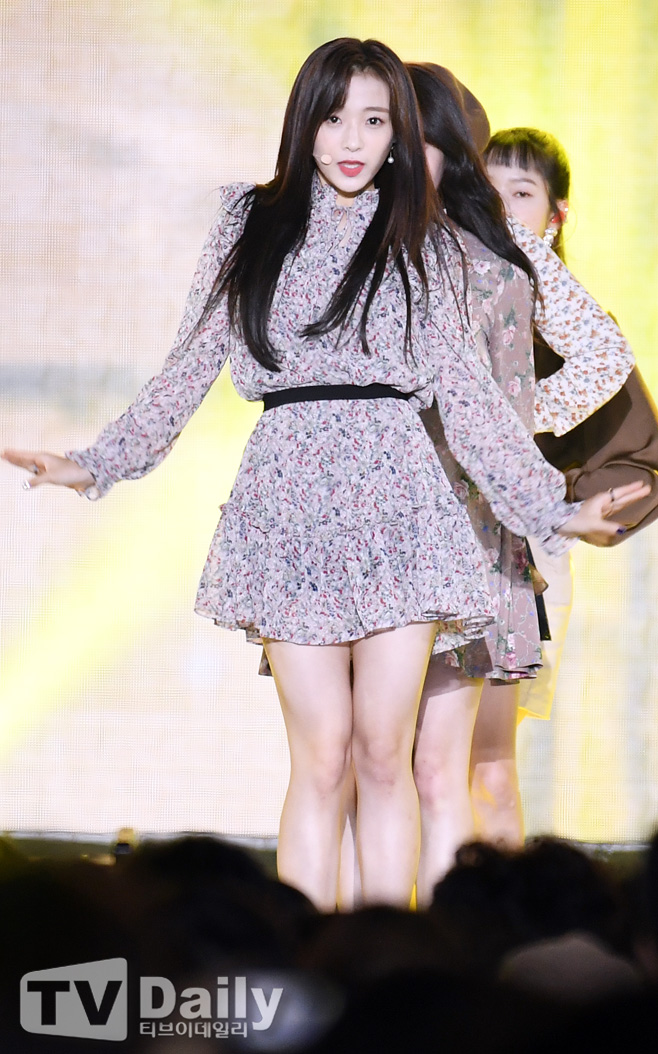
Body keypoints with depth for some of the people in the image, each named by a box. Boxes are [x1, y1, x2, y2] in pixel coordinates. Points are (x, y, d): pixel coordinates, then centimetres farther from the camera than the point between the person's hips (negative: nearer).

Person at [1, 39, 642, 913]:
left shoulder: (422, 244, 11)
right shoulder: (251, 225, 10)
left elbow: (465, 391, 10)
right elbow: (190, 368, 12)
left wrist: (552, 508, 4)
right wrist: (97, 465, 3)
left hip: (395, 503, 1)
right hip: (291, 503, -1)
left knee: (384, 752, -2)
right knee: (321, 758, -5)